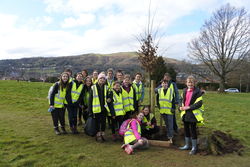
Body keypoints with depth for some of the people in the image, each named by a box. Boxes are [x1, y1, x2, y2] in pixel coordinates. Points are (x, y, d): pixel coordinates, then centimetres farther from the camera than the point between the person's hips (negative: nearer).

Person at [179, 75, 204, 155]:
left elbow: (199, 104, -17)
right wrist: (182, 106, 2)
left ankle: (194, 148, 17)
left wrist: (188, 107, -19)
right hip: (185, 113, 7)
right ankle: (187, 145, 32)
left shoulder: (197, 91, -11)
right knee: (186, 129, 16)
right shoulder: (185, 90, 8)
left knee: (192, 130, 1)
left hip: (193, 114, -6)